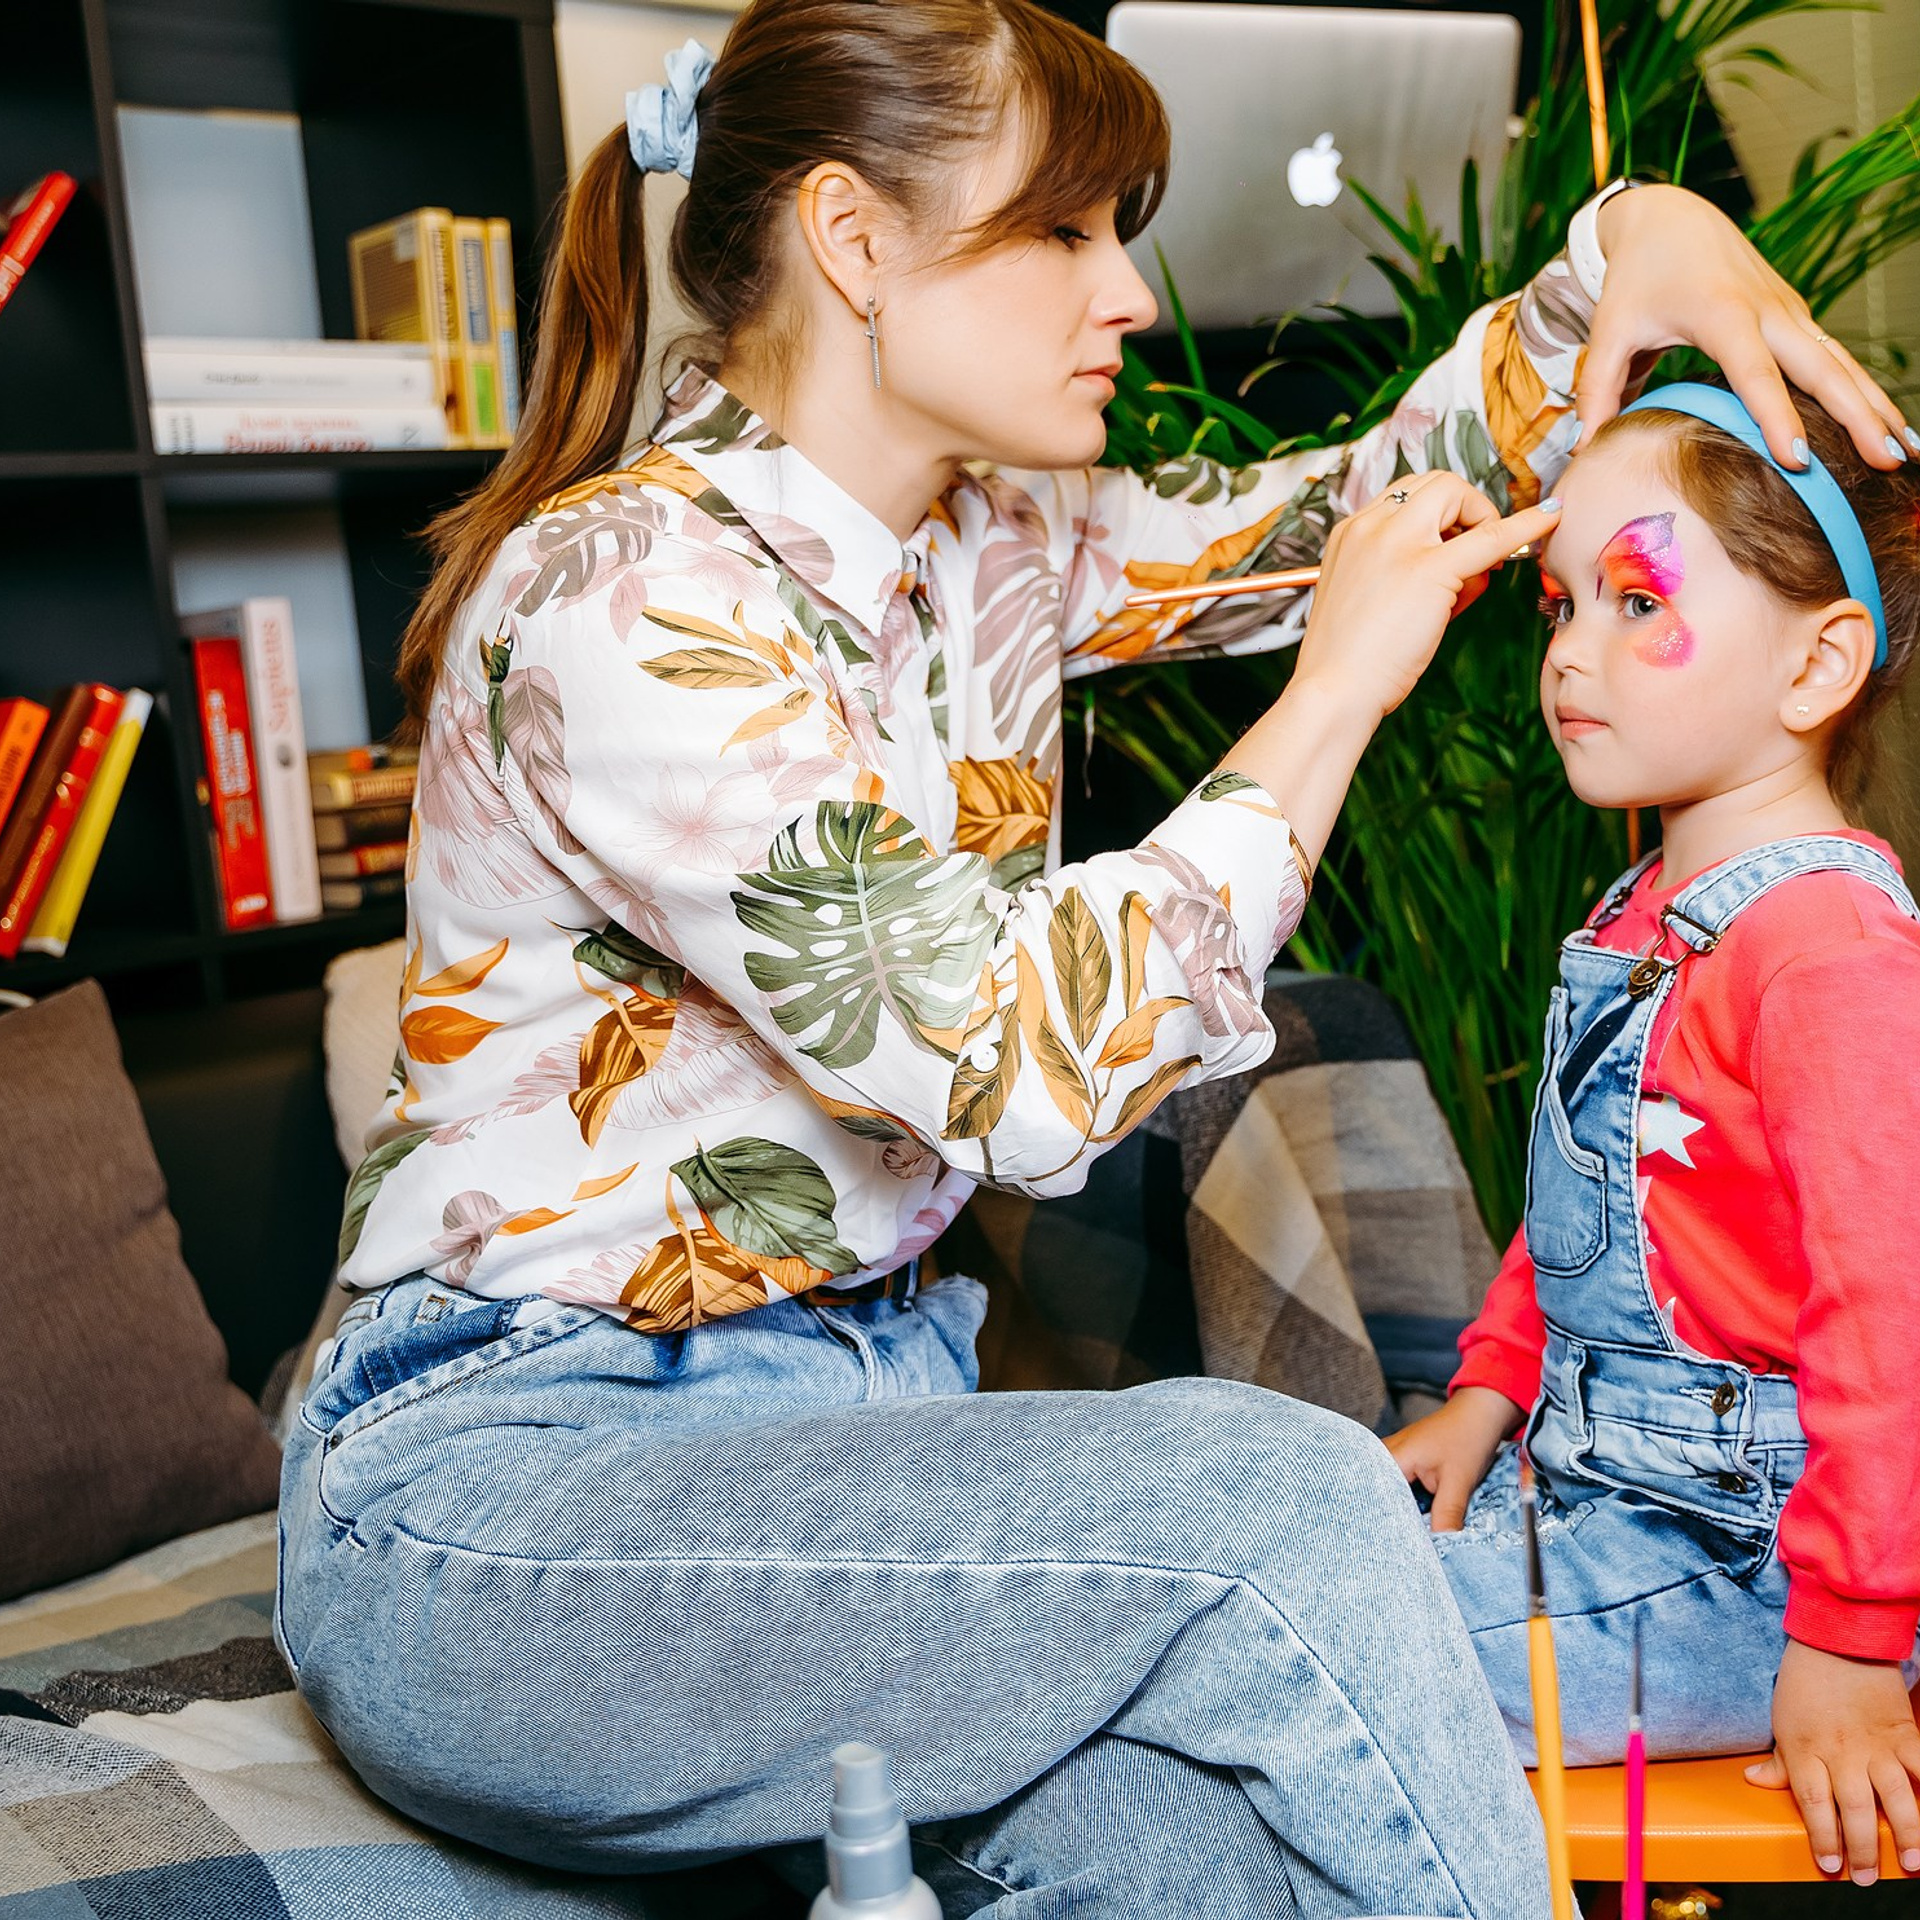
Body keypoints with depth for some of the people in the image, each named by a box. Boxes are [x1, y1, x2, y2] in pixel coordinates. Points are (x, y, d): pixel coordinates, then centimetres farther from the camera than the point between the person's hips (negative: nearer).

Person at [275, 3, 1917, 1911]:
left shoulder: (994, 542, 6)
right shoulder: (622, 601, -19)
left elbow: (1351, 510, 18)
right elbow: (1014, 1070, -24)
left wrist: (1634, 238, 3)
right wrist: (1329, 697, -16)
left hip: (855, 1392, 6)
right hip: (498, 1492, -6)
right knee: (1272, 1508, -27)